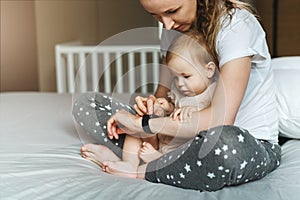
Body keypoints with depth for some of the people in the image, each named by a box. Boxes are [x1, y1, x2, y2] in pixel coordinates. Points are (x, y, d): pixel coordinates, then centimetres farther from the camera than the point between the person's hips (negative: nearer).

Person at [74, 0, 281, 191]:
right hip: (198, 136, 6)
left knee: (224, 140, -47)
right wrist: (151, 104, -16)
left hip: (253, 141, -6)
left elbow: (221, 118, -31)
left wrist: (141, 123, -27)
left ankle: (134, 171, -23)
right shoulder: (175, 30, 3)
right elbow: (163, 94, 9)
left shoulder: (236, 24, -20)